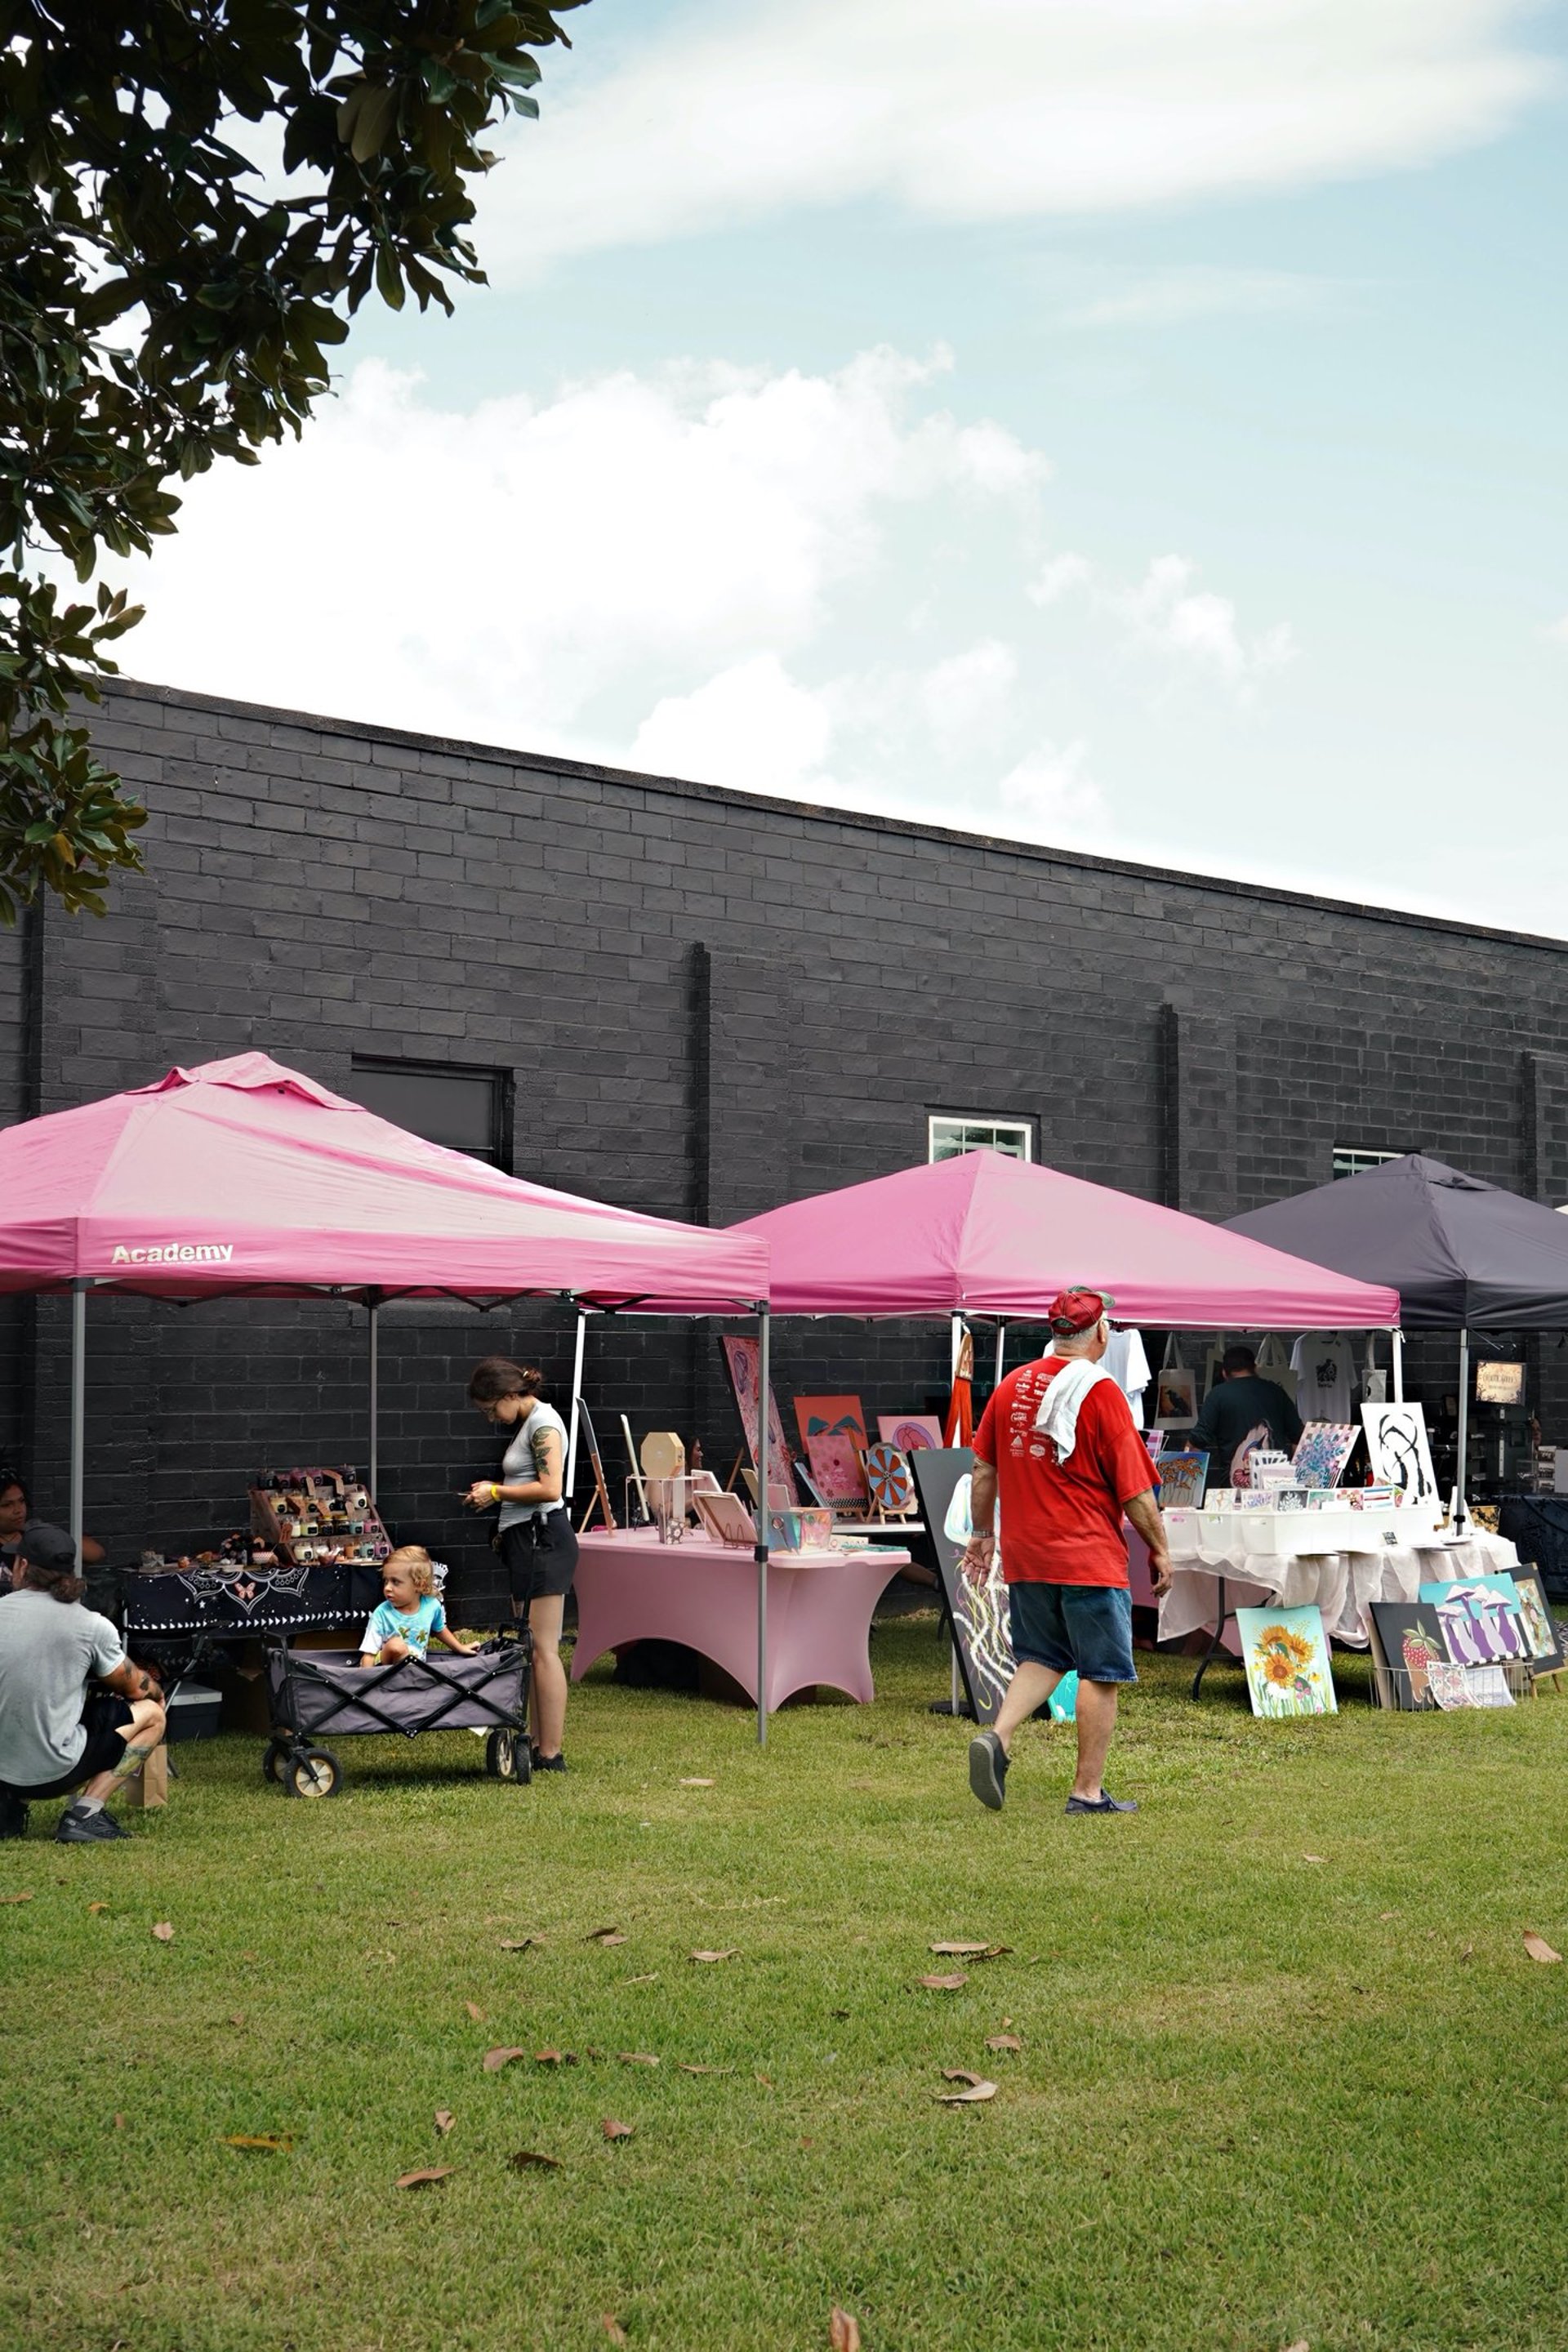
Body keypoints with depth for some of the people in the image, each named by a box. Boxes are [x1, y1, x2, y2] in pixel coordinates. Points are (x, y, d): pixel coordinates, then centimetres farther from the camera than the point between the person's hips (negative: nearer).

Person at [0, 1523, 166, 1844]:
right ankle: (82, 1815, 2)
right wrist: (155, 1691, 31)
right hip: (54, 1772, -4)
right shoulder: (92, 1626, -9)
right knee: (151, 1712, 16)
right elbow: (136, 1688, 6)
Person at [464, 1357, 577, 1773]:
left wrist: (497, 1491, -12)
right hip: (526, 1541, 11)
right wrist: (495, 1493, 10)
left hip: (542, 1539, -11)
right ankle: (539, 1746, 14)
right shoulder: (529, 1424, 19)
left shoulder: (543, 1423, -12)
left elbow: (550, 1488, -22)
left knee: (542, 1649, -9)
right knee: (532, 1650, 10)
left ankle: (550, 1755, -8)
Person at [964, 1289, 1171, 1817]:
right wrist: (1159, 1549, 1)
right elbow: (1134, 1487, -10)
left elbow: (984, 1468, 14)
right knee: (1101, 1673, 4)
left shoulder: (1011, 1386, 7)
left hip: (1024, 1556, 6)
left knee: (1042, 1659, 18)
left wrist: (983, 1533, 25)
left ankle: (998, 1737, -3)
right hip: (1089, 1556, -6)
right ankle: (1088, 1791, 6)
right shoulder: (1100, 1392, -11)